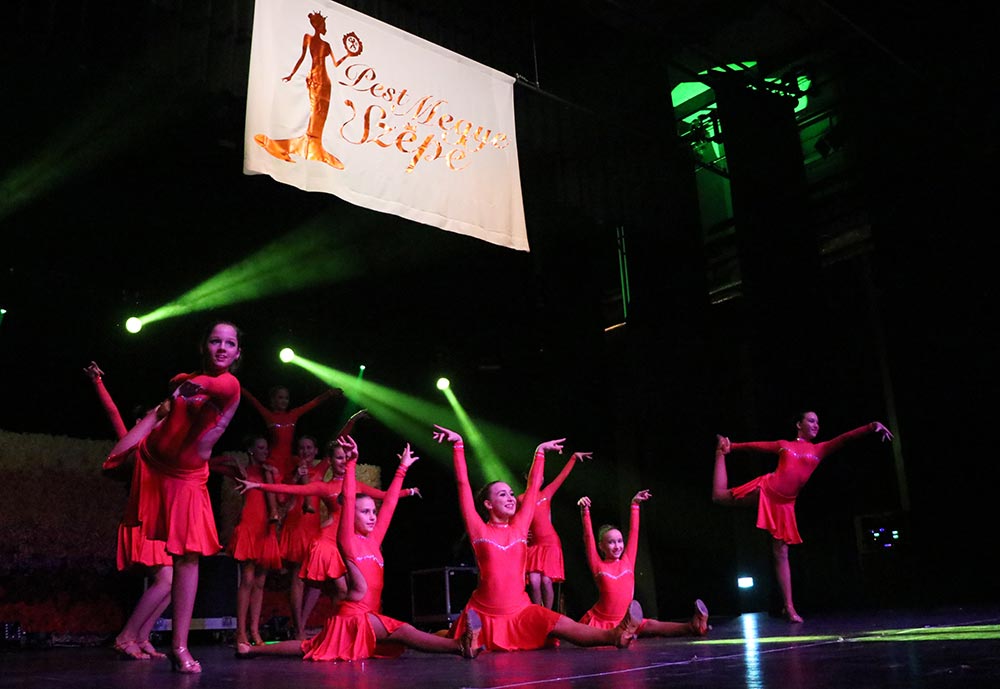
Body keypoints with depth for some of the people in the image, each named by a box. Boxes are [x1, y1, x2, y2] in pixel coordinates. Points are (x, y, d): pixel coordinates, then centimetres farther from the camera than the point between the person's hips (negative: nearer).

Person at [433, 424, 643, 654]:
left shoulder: (519, 527, 9)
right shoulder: (479, 530, -2)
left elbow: (533, 488, 16)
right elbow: (463, 485, -7)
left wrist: (540, 452, 21)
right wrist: (458, 445, -8)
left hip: (520, 612, 2)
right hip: (485, 614, -2)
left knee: (566, 626, -22)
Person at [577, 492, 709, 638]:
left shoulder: (627, 562, 8)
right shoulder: (598, 566, 0)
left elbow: (633, 532, 9)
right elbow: (588, 538, -10)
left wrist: (635, 505, 9)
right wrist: (585, 511, -19)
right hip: (600, 621, 0)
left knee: (651, 626, -23)